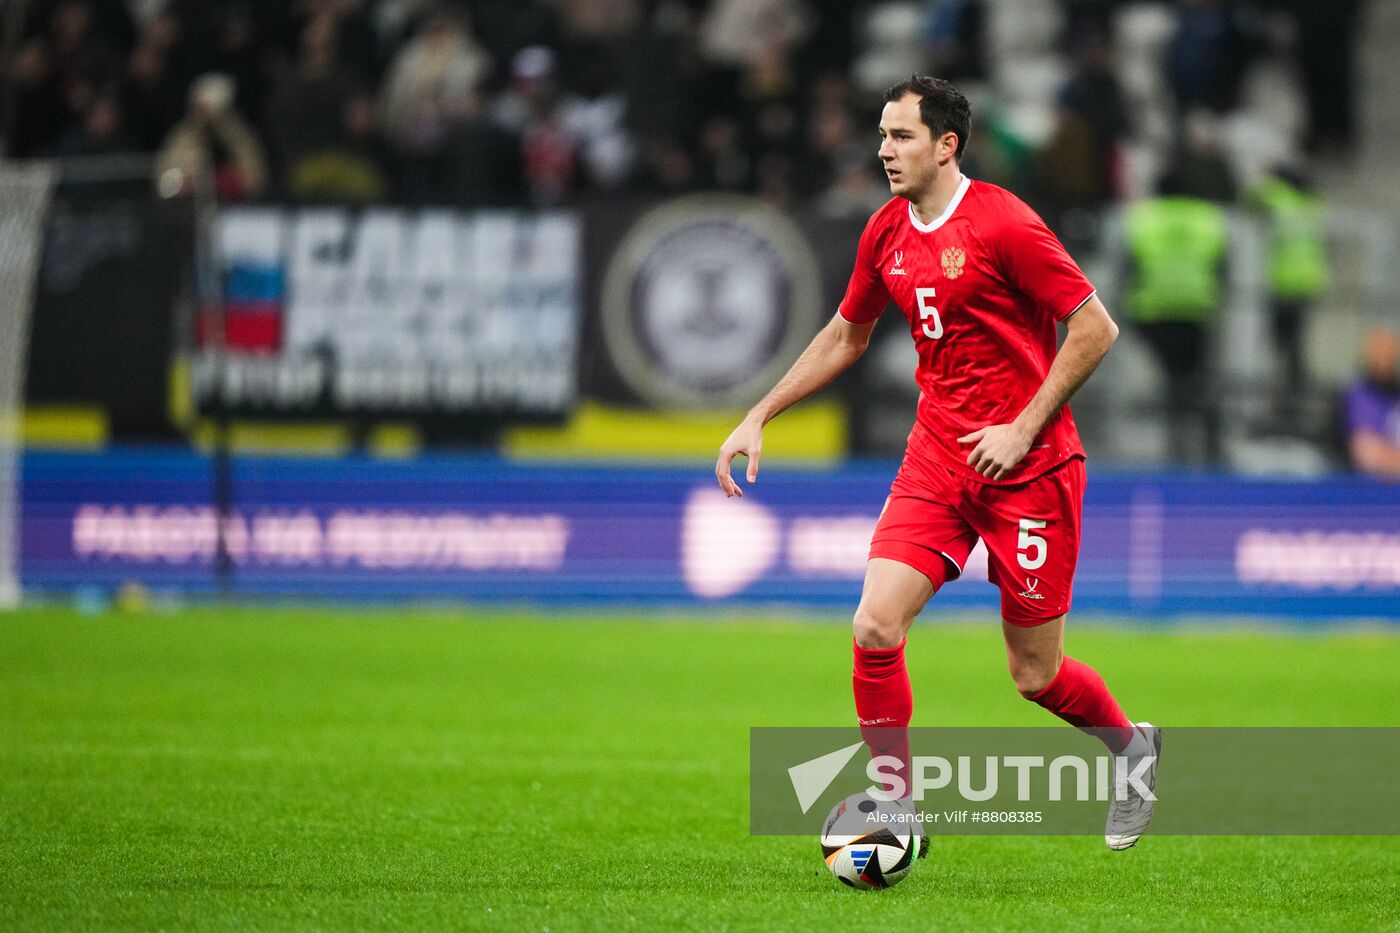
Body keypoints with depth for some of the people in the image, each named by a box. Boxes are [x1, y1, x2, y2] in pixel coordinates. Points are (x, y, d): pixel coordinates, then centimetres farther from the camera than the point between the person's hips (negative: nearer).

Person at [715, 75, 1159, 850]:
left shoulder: (1003, 223, -15)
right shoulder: (885, 233, 6)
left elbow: (1095, 327, -13)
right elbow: (845, 336, 22)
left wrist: (1024, 428, -16)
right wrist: (758, 417, 16)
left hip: (1025, 465, -5)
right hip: (935, 459, 6)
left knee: (1035, 674, 1)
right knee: (875, 626, -13)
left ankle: (1133, 749, 31)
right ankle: (894, 804, 0)